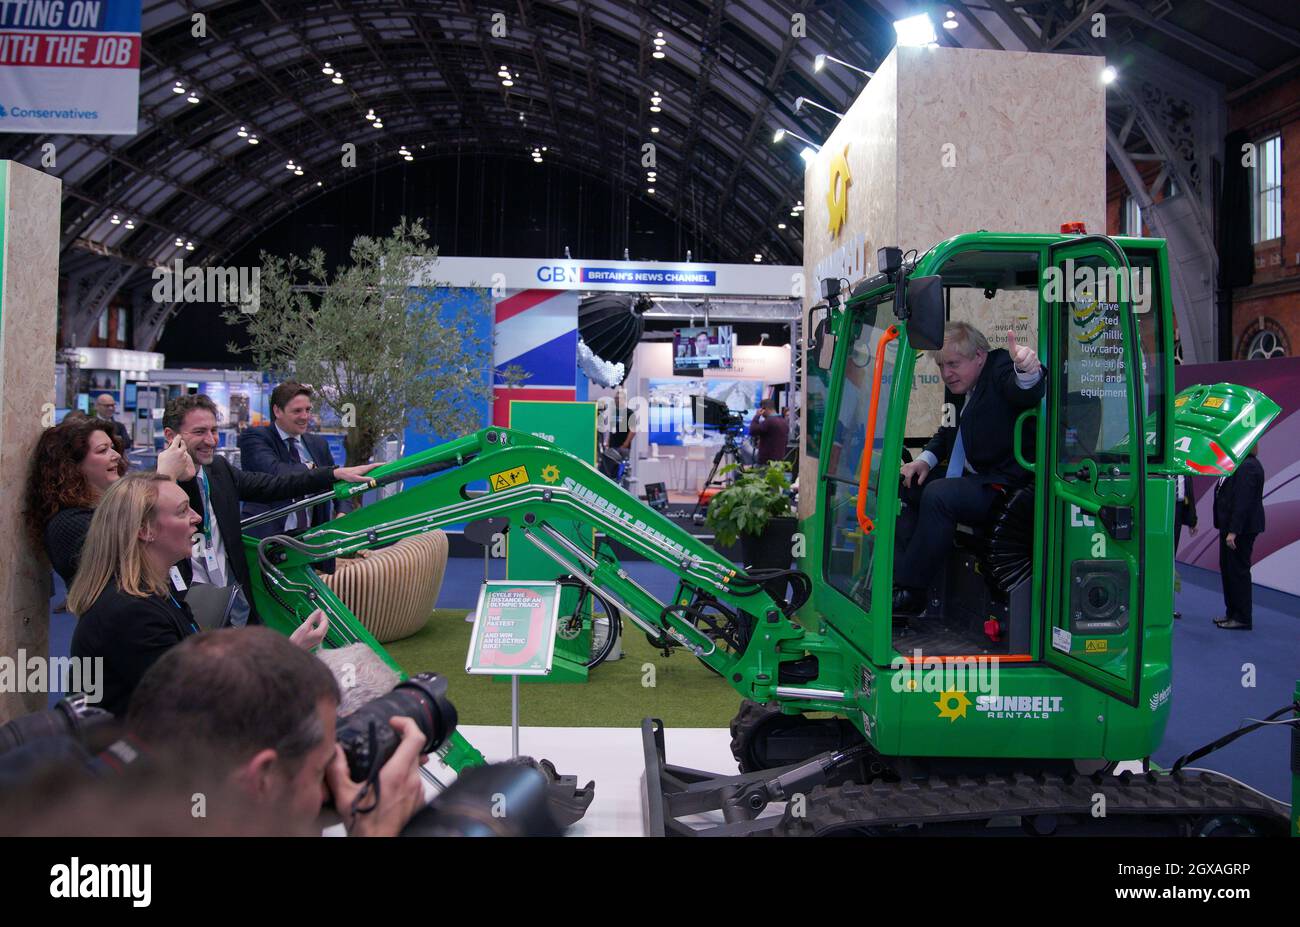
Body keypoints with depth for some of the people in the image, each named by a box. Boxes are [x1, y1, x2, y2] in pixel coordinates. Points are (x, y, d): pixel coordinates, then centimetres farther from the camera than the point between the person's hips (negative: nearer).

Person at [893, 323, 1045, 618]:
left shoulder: (1002, 369, -13)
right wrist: (926, 459, 6)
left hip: (1003, 487, -10)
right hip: (971, 478, 10)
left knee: (938, 494, -30)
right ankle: (901, 568, -3)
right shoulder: (958, 385, 13)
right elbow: (946, 433, 26)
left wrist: (1028, 371, -62)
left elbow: (1025, 392, -38)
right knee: (907, 487, 0)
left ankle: (909, 592, -22)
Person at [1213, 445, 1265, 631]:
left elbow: (1243, 502, -23)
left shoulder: (1248, 467, -19)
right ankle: (1232, 613, 25)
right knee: (1227, 568, 15)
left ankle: (1243, 618, 6)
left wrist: (1233, 531, -23)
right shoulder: (1239, 464, 12)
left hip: (1241, 528, -10)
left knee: (1238, 570, -3)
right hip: (1230, 526, 10)